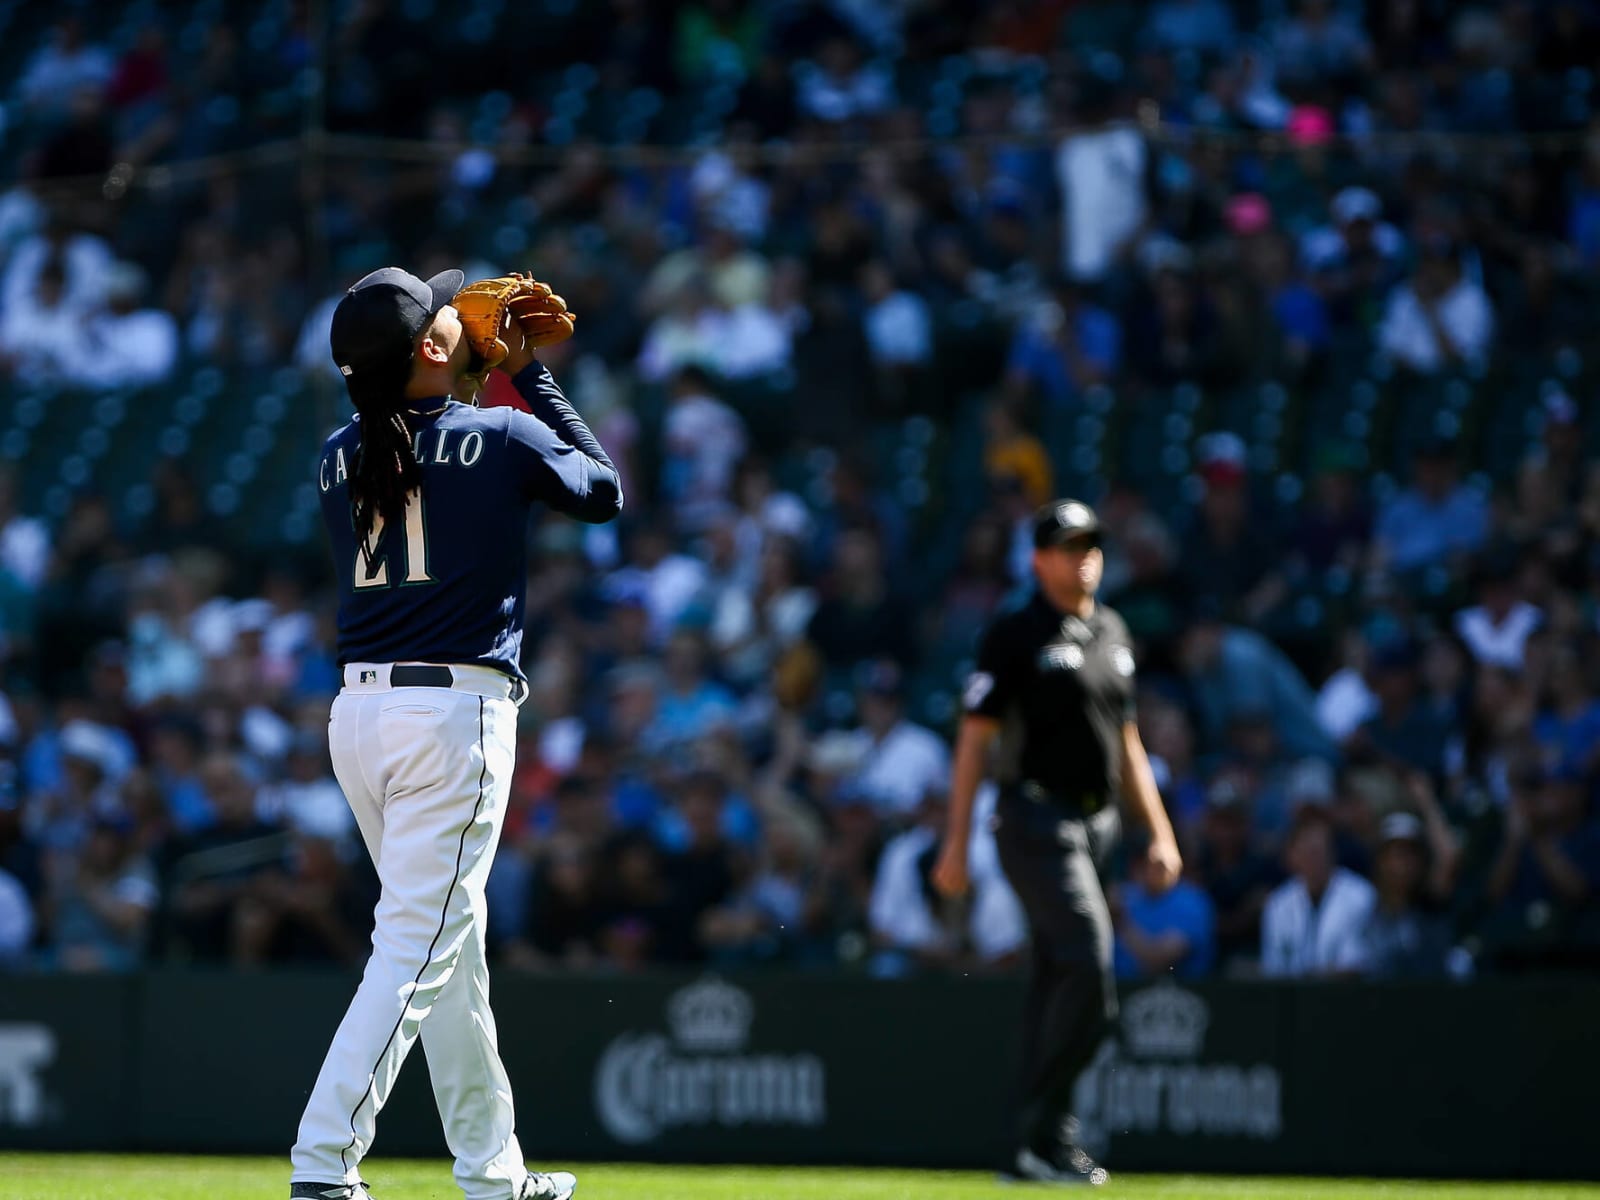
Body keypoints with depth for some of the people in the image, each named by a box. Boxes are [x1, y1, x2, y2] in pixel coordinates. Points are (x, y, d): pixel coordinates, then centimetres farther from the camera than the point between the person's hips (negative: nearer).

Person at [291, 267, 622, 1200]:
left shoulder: (341, 457, 6)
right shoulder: (502, 438, -7)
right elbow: (605, 491, 12)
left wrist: (494, 382, 24)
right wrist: (532, 378, 17)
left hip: (358, 712, 7)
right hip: (456, 712, -6)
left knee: (452, 945, 17)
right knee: (418, 949, -8)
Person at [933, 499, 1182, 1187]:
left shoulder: (1111, 633, 16)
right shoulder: (1015, 636, -6)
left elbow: (1127, 742, 22)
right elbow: (974, 740, -8)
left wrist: (1160, 833, 17)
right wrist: (956, 842, -13)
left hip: (1096, 825, 8)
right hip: (1036, 821, -8)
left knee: (1055, 982, 8)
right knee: (1087, 964, -18)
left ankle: (1033, 1150, 12)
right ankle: (1045, 1135, -14)